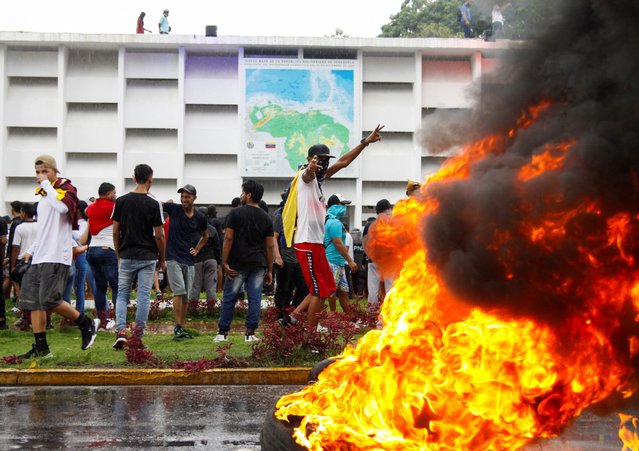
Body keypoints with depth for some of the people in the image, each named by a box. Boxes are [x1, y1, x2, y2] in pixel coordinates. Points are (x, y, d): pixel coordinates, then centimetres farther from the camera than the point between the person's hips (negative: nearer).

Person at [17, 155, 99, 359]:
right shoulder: (43, 196, 23)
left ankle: (87, 324, 0)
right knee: (31, 301, 4)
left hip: (56, 258, -9)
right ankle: (41, 347, 8)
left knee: (49, 300, -17)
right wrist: (31, 250, 20)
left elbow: (63, 207, -27)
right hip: (39, 258, 9)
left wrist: (47, 184, -16)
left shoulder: (66, 188, -3)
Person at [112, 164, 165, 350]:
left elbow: (115, 232, 2)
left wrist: (118, 254, 14)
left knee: (122, 295, 10)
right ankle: (138, 337, 4)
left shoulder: (121, 201, 1)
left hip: (126, 257, 2)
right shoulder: (154, 203, -7)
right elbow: (159, 235, -7)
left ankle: (120, 331, -7)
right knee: (143, 296, 3)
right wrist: (162, 259, 6)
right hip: (147, 257, -2)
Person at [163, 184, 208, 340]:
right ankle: (177, 328, -14)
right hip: (173, 259, -4)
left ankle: (182, 328, 16)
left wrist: (197, 249, 10)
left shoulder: (200, 217, 5)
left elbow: (205, 235, 23)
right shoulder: (174, 209, -3)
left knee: (186, 296, 7)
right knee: (179, 291, -16)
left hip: (189, 261, 4)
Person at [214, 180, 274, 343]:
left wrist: (225, 263, -6)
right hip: (259, 264, 3)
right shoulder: (266, 218, 8)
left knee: (229, 298, 5)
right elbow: (269, 246, 7)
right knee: (255, 298, 2)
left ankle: (223, 333, 8)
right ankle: (250, 333, 0)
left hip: (238, 263, -3)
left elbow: (228, 239, -8)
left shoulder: (236, 213, -3)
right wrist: (269, 270, 11)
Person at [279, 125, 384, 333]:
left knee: (324, 289, 15)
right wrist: (311, 167, -59)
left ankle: (292, 318, 16)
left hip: (315, 243, 10)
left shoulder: (318, 178, 18)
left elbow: (342, 162, 25)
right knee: (319, 292, -6)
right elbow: (308, 173, -34)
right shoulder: (305, 176, -9)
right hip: (308, 244, -10)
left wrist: (365, 142, 24)